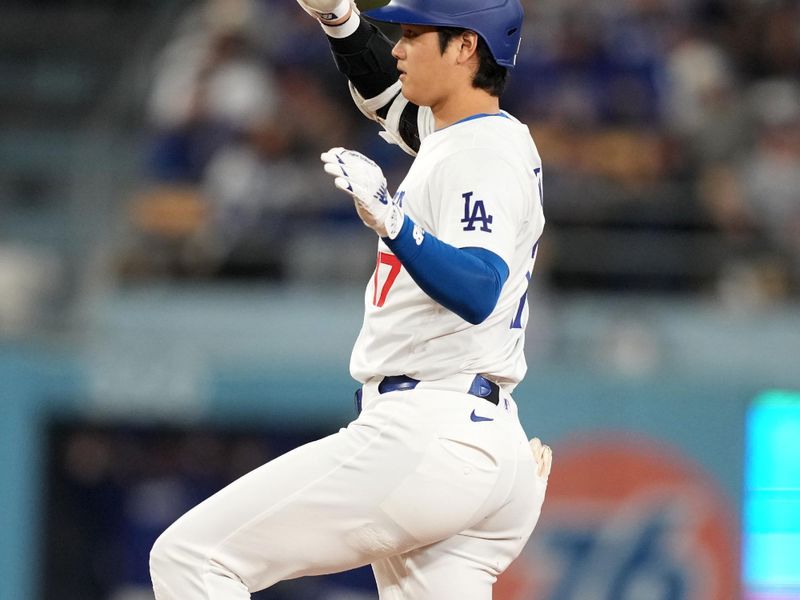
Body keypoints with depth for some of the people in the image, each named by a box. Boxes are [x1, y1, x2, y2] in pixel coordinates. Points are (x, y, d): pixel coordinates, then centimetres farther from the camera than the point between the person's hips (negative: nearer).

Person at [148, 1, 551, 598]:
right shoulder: (448, 134, 18)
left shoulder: (484, 153, -12)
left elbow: (477, 294, -28)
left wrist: (391, 218, -40)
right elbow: (386, 93, 38)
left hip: (425, 435, -10)